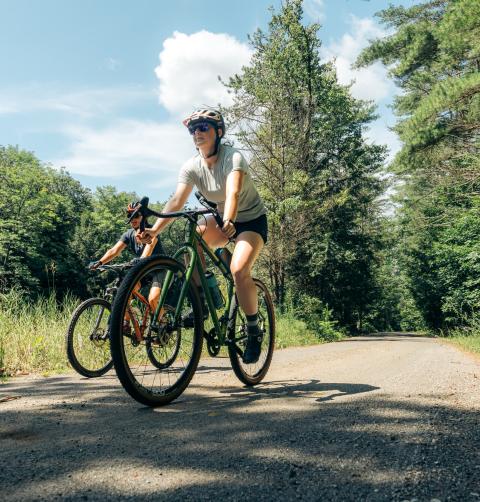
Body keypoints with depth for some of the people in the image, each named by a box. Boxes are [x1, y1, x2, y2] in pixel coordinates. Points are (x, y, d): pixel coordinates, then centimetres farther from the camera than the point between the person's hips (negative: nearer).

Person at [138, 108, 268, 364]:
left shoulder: (233, 157, -24)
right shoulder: (192, 166, -10)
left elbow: (233, 193, -42)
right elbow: (176, 201, -20)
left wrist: (228, 222, -61)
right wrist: (155, 230, -35)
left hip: (251, 220, -5)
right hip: (220, 218, 5)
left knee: (239, 269, -28)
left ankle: (254, 330, -8)